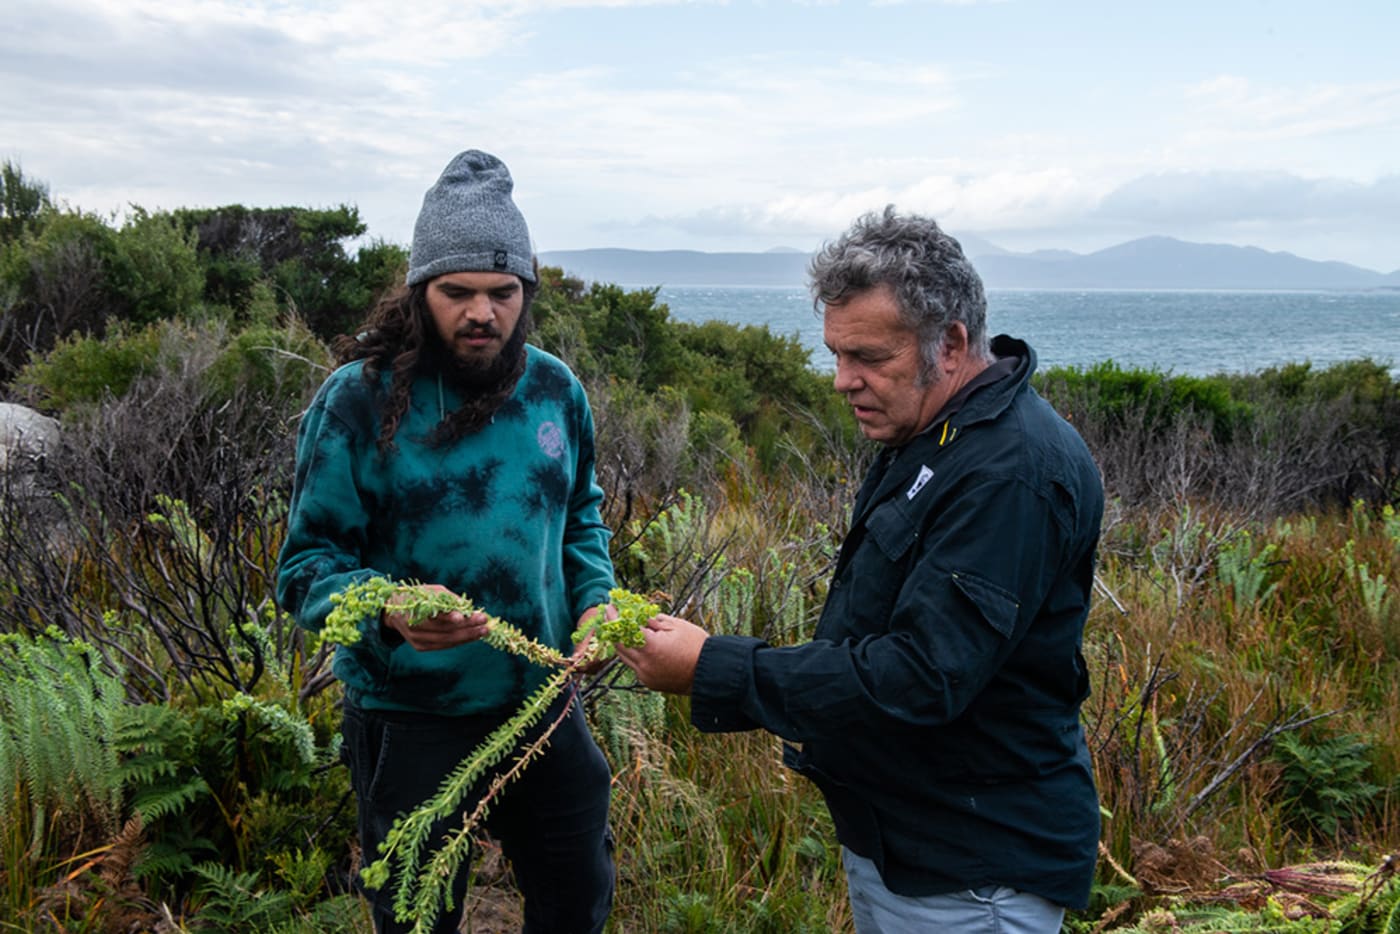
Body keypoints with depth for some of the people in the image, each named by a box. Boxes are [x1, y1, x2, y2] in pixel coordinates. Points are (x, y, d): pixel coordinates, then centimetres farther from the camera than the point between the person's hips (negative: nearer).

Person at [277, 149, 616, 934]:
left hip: (544, 700, 4)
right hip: (412, 716, -4)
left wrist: (594, 602, -4)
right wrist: (388, 609, -33)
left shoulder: (555, 389, -1)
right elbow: (309, 565, -13)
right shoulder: (360, 398, -15)